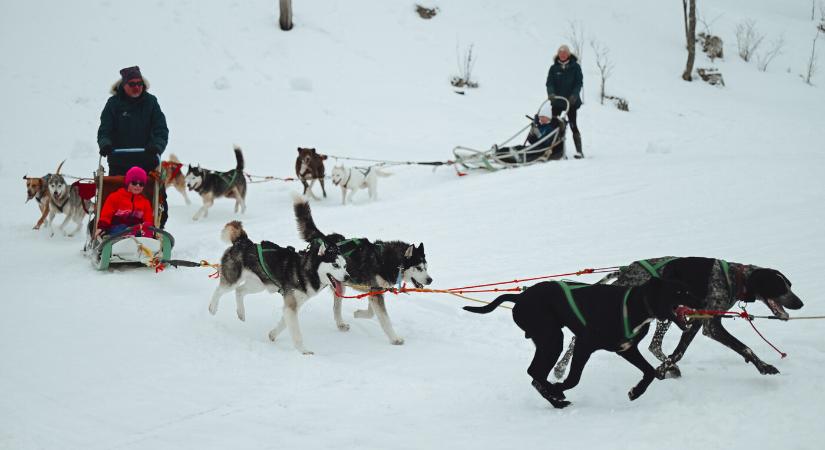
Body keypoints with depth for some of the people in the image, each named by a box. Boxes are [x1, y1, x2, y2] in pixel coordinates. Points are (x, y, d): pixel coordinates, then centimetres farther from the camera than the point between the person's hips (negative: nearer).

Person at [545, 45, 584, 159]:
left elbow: (579, 83, -4)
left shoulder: (575, 67, 1)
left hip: (571, 101, -2)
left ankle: (579, 151, -4)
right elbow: (549, 83, -1)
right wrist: (551, 93, -22)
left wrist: (574, 96, -19)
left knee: (573, 125, -6)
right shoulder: (554, 68, 6)